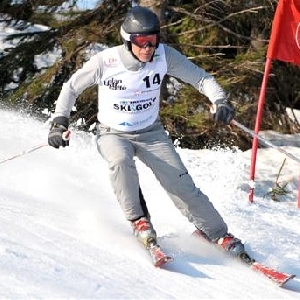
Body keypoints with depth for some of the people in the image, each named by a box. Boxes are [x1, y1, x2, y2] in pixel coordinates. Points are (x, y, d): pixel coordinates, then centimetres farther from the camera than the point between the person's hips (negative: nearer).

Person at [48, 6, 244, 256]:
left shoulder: (164, 56, -17)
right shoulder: (105, 61, -20)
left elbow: (200, 77, -9)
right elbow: (72, 87, -5)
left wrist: (220, 100, -27)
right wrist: (60, 121, -12)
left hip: (151, 133, 2)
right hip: (113, 134, -1)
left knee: (181, 184, -11)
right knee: (121, 160, -36)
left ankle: (216, 233, 5)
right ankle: (138, 220, -19)